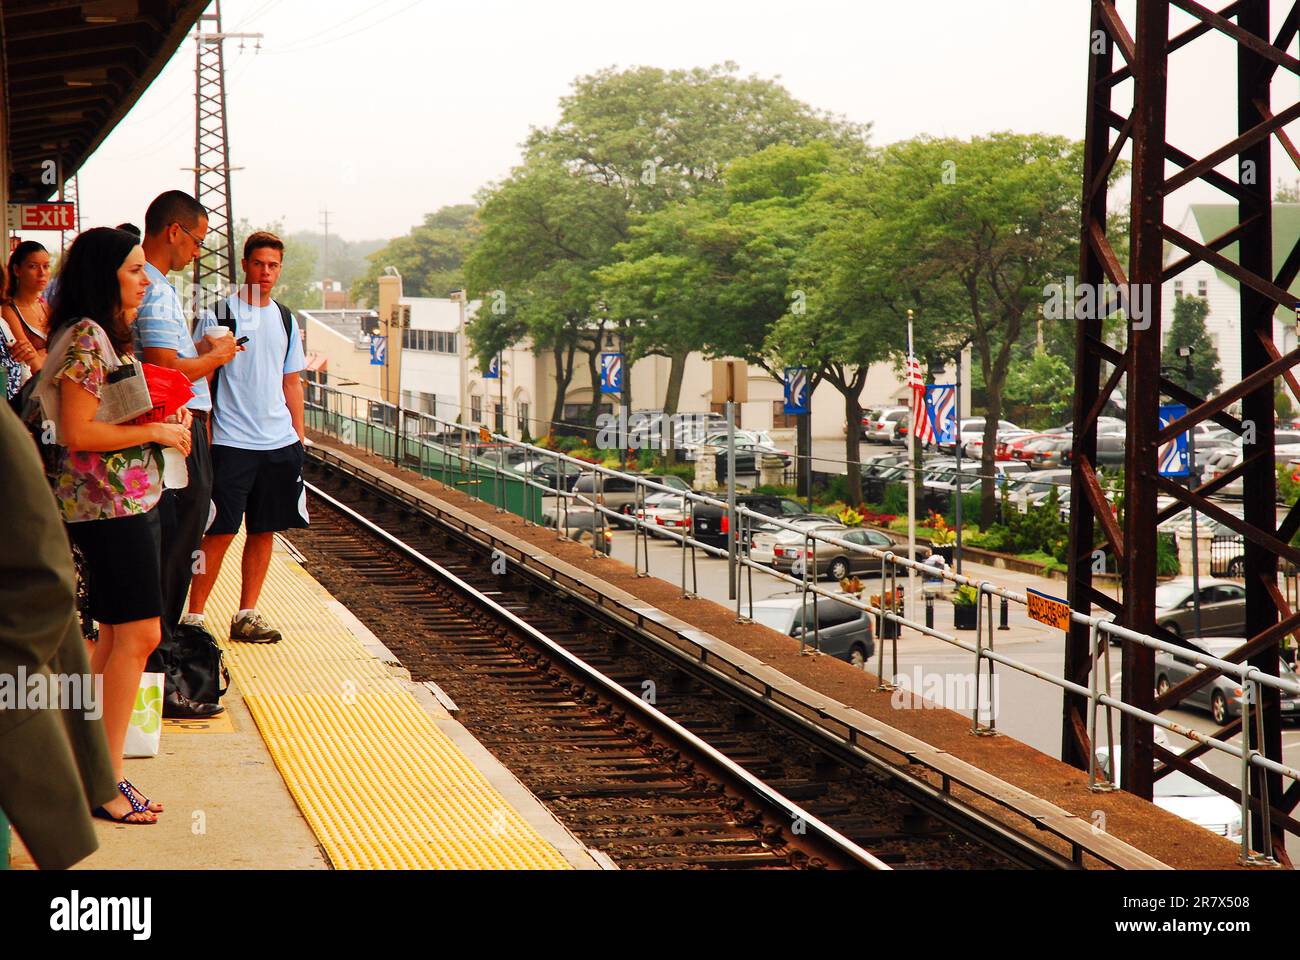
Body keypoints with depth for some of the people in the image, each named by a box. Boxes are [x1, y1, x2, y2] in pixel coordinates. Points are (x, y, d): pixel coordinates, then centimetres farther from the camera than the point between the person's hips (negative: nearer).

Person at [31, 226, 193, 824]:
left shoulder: (113, 336, 15)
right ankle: (106, 781, -7)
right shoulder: (86, 338, -16)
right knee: (138, 633, -11)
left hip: (133, 499, 10)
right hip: (107, 503, -10)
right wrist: (156, 432, -15)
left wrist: (173, 416, 8)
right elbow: (78, 432, -21)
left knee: (117, 634, 13)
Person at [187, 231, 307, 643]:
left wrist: (299, 435, 13)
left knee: (264, 531, 8)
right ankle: (194, 615, 2)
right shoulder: (219, 315, -4)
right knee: (221, 532, -6)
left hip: (280, 442, 5)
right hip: (231, 443, -5)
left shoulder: (285, 319, 13)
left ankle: (246, 614, 16)